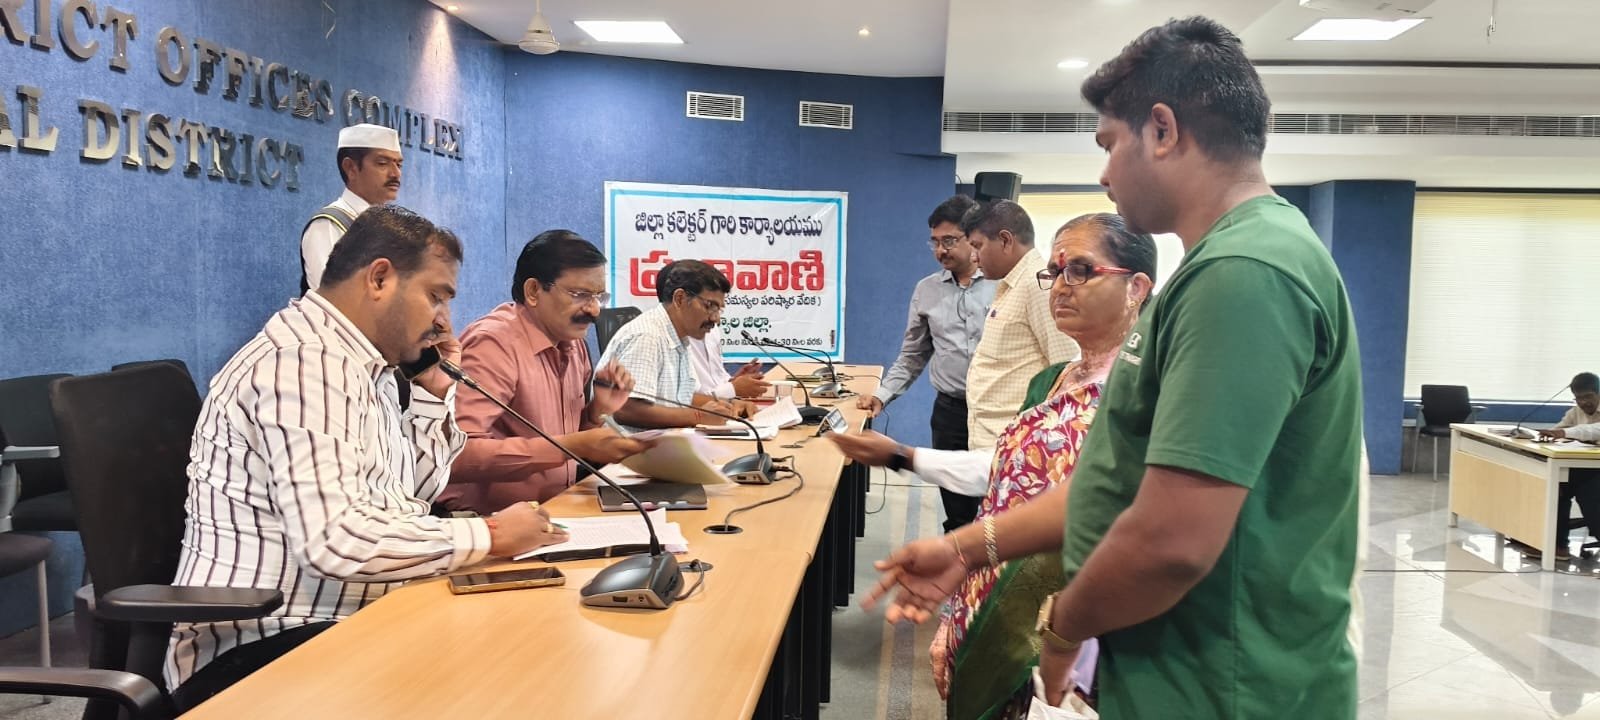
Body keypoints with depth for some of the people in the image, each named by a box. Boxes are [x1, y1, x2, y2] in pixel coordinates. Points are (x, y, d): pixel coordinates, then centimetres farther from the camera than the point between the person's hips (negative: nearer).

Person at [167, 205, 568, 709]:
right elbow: (335, 538, -29)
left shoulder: (357, 364, 12)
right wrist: (488, 536, -20)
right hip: (266, 647, -9)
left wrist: (436, 393, 11)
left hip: (336, 625, 9)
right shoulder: (307, 360, -18)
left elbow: (405, 498, 20)